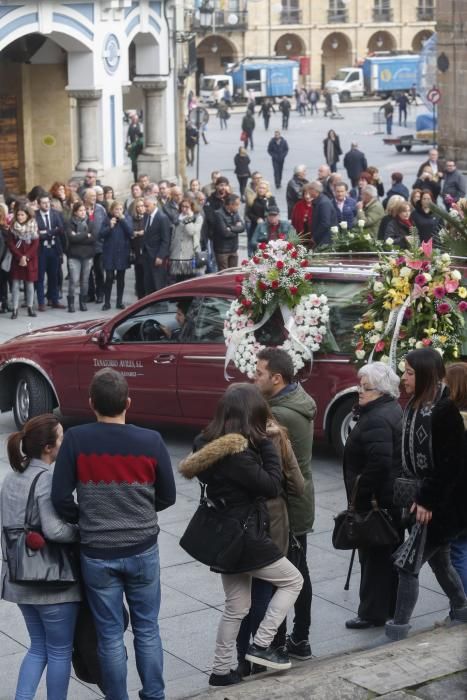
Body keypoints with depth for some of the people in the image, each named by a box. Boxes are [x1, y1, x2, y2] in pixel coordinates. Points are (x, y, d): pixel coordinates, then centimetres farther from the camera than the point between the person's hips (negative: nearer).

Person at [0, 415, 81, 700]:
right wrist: (82, 531, -12)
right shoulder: (48, 479, -19)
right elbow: (54, 530, -27)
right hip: (52, 583, -8)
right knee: (60, 651, 9)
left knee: (39, 647, 20)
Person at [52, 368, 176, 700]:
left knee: (110, 635, 9)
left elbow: (60, 497, -10)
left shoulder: (75, 439, -11)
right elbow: (167, 495, 1)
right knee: (147, 630, 14)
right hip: (143, 550, 1)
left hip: (97, 553, -1)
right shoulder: (151, 441, -9)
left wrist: (83, 520, 9)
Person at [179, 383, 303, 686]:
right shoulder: (237, 453, -25)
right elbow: (272, 486, -20)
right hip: (244, 536, -9)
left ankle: (221, 671, 23)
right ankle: (261, 645, 7)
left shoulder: (209, 444, 4)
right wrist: (268, 445, -13)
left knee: (236, 607, 18)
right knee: (293, 580, 9)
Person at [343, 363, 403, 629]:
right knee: (391, 553, 18)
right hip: (394, 497, 10)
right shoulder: (394, 410, 11)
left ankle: (373, 613, 7)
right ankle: (391, 607, 29)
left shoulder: (377, 420, -21)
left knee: (374, 556, -1)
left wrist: (360, 495, -21)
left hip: (378, 499, -10)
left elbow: (378, 463, -30)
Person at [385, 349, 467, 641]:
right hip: (422, 498, 9)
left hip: (439, 504, -9)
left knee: (408, 564, -6)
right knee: (439, 560, 20)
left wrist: (428, 501, -21)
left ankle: (398, 630, 2)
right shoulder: (415, 406, 8)